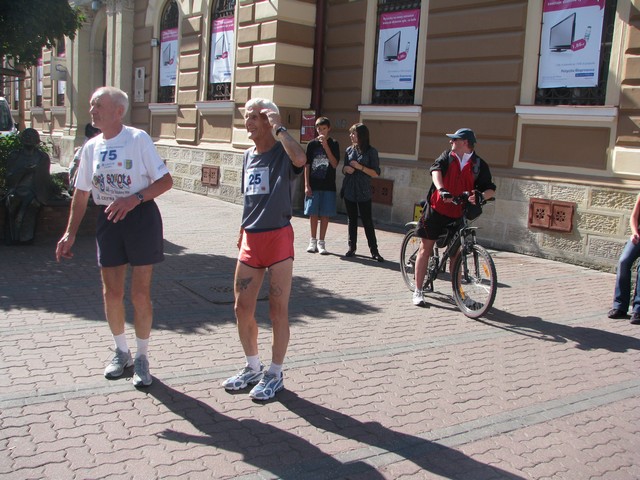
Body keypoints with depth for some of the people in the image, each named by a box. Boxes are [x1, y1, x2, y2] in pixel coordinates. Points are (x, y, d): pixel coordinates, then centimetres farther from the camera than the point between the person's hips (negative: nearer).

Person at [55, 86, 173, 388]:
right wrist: (70, 233, 8)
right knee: (112, 293, 9)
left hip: (140, 216, -5)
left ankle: (141, 358, 17)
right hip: (108, 219, 5)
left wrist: (134, 198, -23)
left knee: (140, 295, -1)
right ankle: (121, 352, 30)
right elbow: (81, 193, 13)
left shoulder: (138, 139, -8)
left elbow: (165, 181, -10)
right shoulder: (91, 147, 8)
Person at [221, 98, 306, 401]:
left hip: (278, 238, -7)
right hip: (250, 241, 7)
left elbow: (300, 159, -33)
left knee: (278, 311, 2)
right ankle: (253, 367, 28)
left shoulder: (283, 153, -7)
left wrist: (279, 128, -21)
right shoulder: (248, 156, 13)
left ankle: (275, 374, 17)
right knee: (242, 309, 9)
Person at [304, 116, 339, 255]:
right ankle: (313, 240, 17)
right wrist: (307, 185, -3)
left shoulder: (333, 144, 1)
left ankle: (321, 242, 11)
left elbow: (334, 164, -10)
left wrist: (326, 146, -16)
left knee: (325, 215, 2)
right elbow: (307, 166, 4)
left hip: (328, 186, 0)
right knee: (313, 214, 4)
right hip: (313, 185, 1)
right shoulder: (312, 144, 3)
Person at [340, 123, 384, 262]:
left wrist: (360, 167, -17)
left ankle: (374, 251, 1)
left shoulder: (371, 151, -4)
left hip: (363, 192, -4)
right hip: (349, 190, 4)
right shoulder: (349, 150, 9)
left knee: (367, 221, -4)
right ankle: (352, 247, 19)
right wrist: (346, 169, -6)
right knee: (351, 220, 10)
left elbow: (376, 173, -6)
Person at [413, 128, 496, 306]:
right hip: (436, 210, -1)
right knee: (426, 248, 2)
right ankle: (418, 291, 9)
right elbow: (436, 170, -18)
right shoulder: (447, 156, 2)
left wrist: (482, 195, -28)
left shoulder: (479, 165, 2)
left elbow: (490, 189, -5)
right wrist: (442, 189, -37)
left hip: (457, 214, 1)